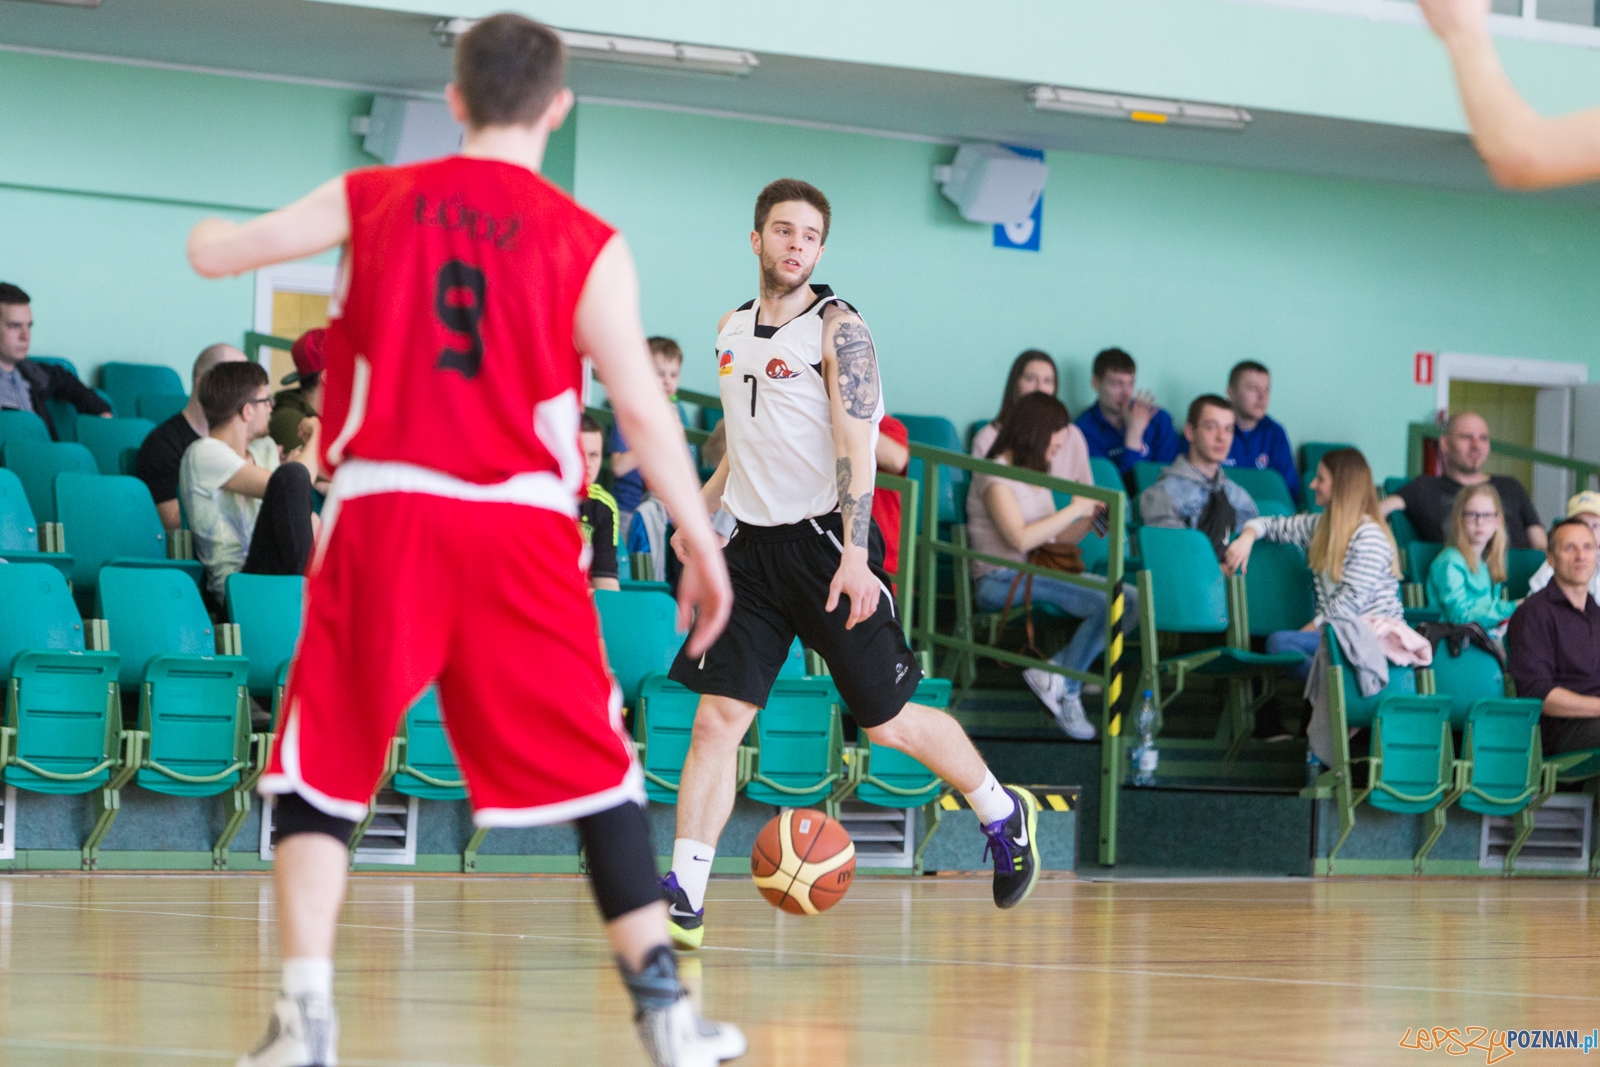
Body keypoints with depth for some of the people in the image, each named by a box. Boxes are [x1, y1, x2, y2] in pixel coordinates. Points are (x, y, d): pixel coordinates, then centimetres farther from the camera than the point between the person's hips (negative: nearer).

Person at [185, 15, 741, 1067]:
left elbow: (217, 253, 10)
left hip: (381, 515, 1)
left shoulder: (370, 200, 7)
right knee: (598, 775, 10)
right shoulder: (588, 244, 1)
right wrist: (703, 547, 2)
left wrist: (211, 231, 34)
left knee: (322, 771, 9)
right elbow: (642, 405, -4)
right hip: (521, 527, -1)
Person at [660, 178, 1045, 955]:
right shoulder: (732, 330, 11)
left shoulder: (838, 329, -9)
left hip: (824, 540, -5)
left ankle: (1003, 814, 28)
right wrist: (702, 511, 17)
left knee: (888, 720, 3)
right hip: (754, 546, 5)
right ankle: (683, 902, -9)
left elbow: (855, 447, -18)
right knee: (717, 716, -7)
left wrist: (855, 555, -27)